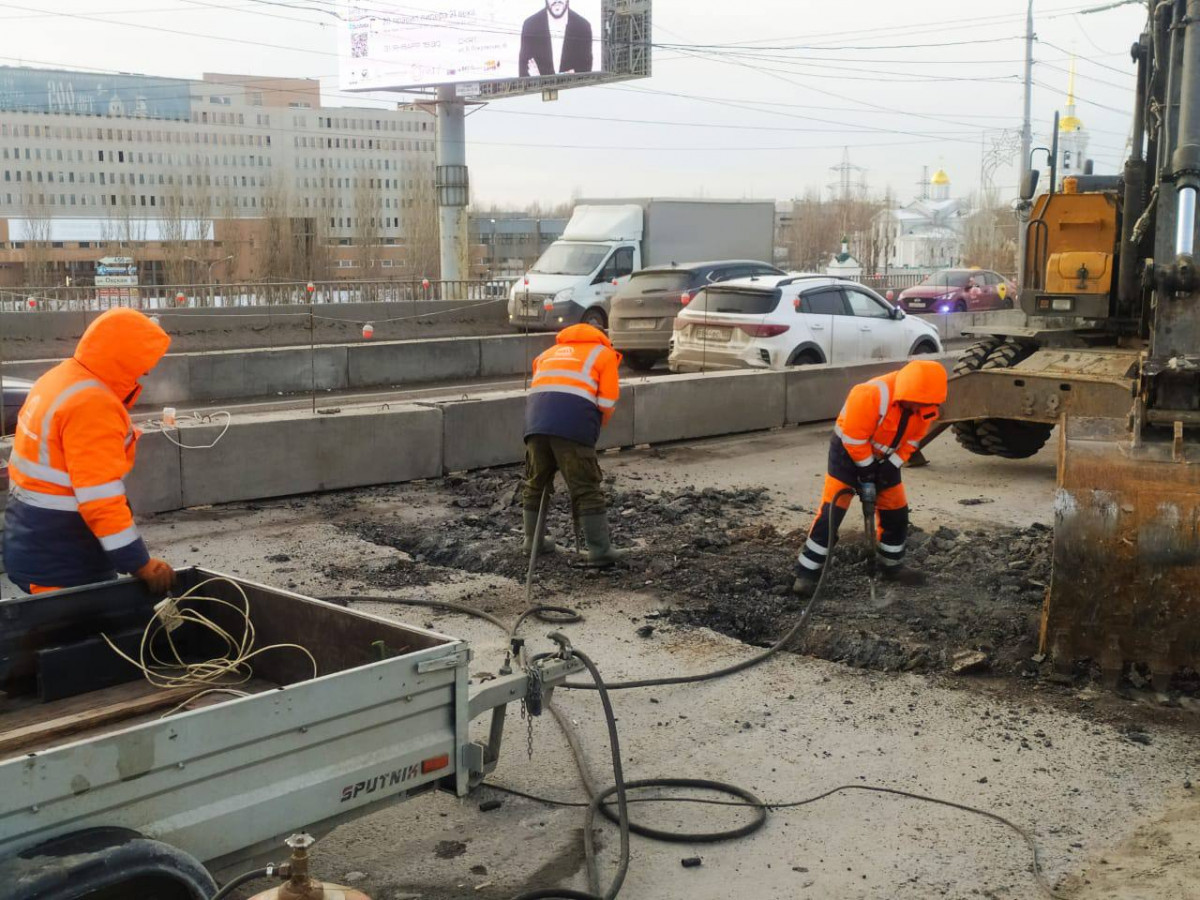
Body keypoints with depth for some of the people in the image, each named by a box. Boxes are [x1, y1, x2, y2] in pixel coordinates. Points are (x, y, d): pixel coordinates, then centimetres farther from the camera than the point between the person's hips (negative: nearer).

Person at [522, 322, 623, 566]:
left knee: (536, 484, 19)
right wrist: (593, 429, 23)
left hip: (536, 422, 5)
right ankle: (599, 550, 2)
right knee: (587, 490, 1)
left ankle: (533, 540, 30)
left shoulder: (549, 353, 33)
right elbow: (607, 403, 8)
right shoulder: (604, 354, 19)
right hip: (574, 426, -4)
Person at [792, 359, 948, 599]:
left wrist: (889, 469, -12)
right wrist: (867, 473, -19)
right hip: (849, 451, -6)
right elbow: (853, 438, -28)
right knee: (831, 512, -13)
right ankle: (807, 573, -9)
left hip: (884, 456, 6)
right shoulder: (871, 395, -36)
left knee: (897, 512, 10)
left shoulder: (927, 408, -15)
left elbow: (910, 442, -3)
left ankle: (891, 564, 32)